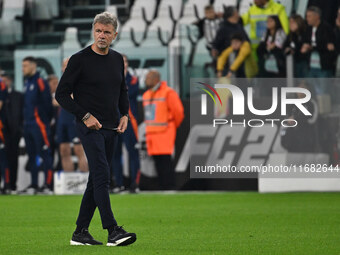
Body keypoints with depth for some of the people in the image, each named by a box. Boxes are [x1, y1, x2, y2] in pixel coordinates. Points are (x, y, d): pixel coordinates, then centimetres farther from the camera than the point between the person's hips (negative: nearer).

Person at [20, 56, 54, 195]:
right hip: (28, 125, 9)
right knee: (31, 156, 11)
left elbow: (47, 103, -12)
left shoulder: (40, 82, -9)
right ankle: (33, 185, 15)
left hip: (39, 124, -9)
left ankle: (48, 185, -9)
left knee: (44, 154, -8)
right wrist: (25, 121, 16)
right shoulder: (26, 83, 17)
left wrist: (45, 120, -10)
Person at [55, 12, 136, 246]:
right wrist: (85, 115, -15)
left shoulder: (117, 60, 10)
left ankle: (81, 232, 15)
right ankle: (113, 231, -23)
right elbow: (62, 94, -8)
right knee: (102, 175, -17)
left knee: (97, 180, 9)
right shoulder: (80, 60, -9)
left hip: (111, 129, 7)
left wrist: (124, 115, 7)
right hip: (90, 127, -7)